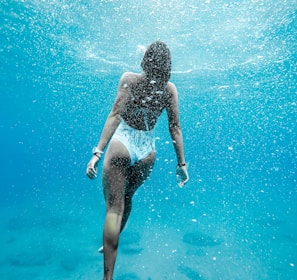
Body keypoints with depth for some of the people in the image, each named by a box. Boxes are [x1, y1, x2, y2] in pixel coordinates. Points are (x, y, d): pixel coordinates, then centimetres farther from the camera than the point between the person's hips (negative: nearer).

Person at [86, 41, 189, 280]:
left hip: (122, 144, -3)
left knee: (114, 207, 2)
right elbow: (175, 128, -3)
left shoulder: (129, 79, -7)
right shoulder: (170, 89, -1)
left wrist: (98, 151, -18)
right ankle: (112, 243, 48)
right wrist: (181, 163, 2)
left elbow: (115, 115, -17)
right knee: (126, 198, 24)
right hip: (147, 150, 4)